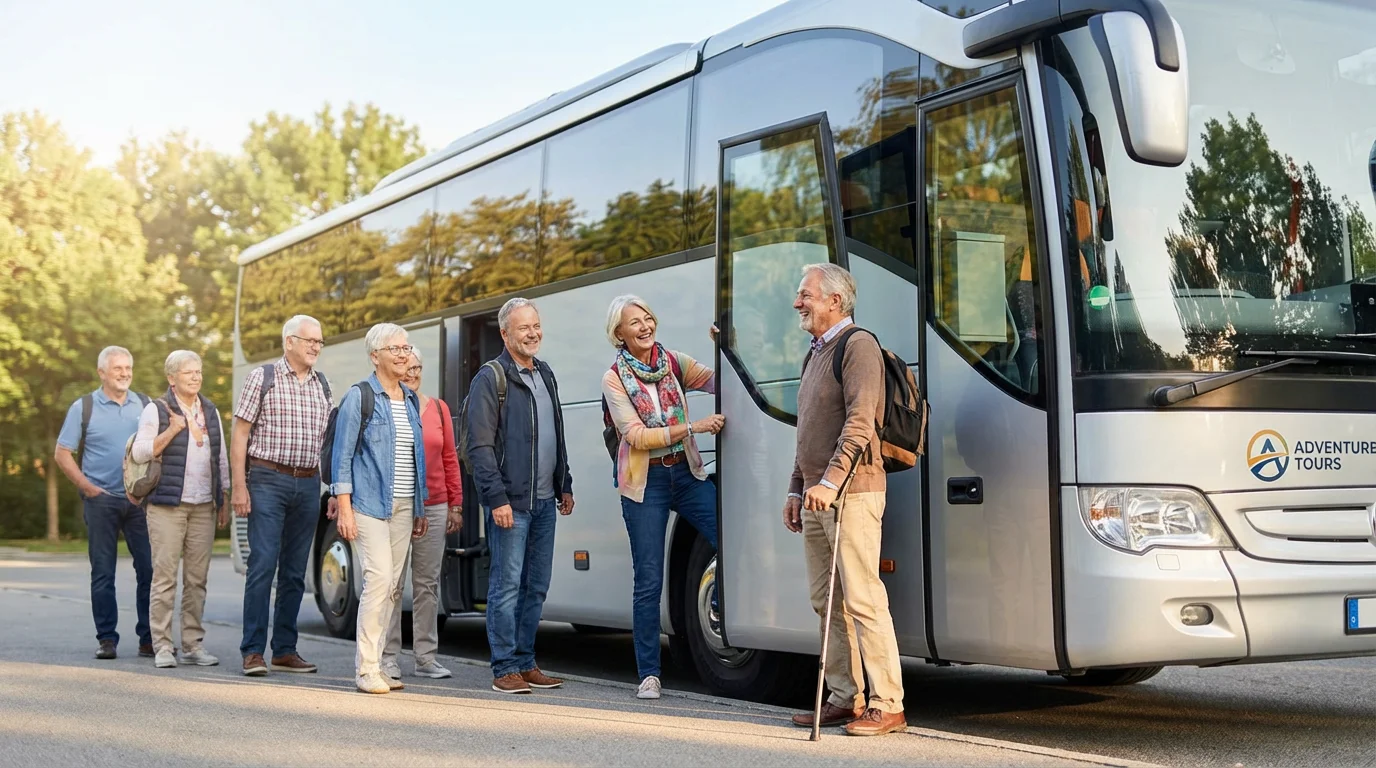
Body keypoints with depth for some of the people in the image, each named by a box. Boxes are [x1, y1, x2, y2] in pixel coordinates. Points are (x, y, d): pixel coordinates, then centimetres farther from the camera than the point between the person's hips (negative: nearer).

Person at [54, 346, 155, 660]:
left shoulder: (146, 406, 9)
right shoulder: (83, 407, 3)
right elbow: (62, 453, 3)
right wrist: (87, 487, -5)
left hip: (140, 500, 2)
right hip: (102, 501, -2)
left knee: (149, 569, -1)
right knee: (103, 572, 2)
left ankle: (149, 639, 5)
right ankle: (106, 638, 9)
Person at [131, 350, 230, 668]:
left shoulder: (210, 412, 16)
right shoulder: (156, 410, 1)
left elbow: (221, 458, 20)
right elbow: (139, 452, -6)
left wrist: (224, 500, 16)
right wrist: (172, 430, -14)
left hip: (204, 507, 4)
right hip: (167, 506, -4)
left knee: (197, 579, 4)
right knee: (165, 576, -6)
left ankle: (193, 644, 9)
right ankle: (162, 646, -3)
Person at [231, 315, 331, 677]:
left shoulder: (322, 386, 14)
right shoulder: (262, 377, 0)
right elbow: (240, 434, -3)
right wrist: (239, 485, -10)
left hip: (308, 485, 5)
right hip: (269, 481, -5)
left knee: (295, 571, 7)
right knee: (263, 564, -9)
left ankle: (285, 650, 13)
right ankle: (253, 651, -4)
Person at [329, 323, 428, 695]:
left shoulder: (411, 401, 15)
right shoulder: (360, 397, -4)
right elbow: (343, 455, -7)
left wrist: (420, 509, 15)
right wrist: (344, 509, -14)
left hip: (403, 507, 7)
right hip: (370, 504, -7)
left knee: (394, 586, 5)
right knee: (379, 578, -15)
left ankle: (374, 664, 12)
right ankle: (366, 668, -10)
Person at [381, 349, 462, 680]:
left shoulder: (439, 408, 11)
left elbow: (450, 459, 12)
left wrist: (455, 504, 9)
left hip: (434, 507, 3)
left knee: (428, 583, 7)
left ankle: (426, 656, 13)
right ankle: (388, 656, 8)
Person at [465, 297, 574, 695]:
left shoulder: (545, 374, 16)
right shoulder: (491, 378, -7)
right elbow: (480, 446, -13)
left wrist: (564, 486, 20)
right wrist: (497, 497, -18)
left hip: (544, 501, 7)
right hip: (511, 502, -7)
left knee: (536, 587, 10)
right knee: (507, 586, -5)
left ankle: (526, 663, 18)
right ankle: (505, 669, 1)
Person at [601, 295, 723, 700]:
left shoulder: (674, 362, 5)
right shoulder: (614, 379, -5)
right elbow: (636, 436, -15)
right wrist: (693, 427, -20)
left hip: (687, 474, 3)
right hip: (645, 483, -3)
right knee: (649, 582, 1)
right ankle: (649, 674, 10)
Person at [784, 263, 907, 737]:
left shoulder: (858, 345, -8)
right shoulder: (817, 352, 21)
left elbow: (859, 423, -18)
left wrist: (830, 482, -25)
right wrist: (796, 489, 21)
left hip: (851, 493, -9)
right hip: (817, 496, 9)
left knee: (862, 599, -10)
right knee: (827, 602, 10)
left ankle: (886, 706, -7)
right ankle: (845, 698, 16)